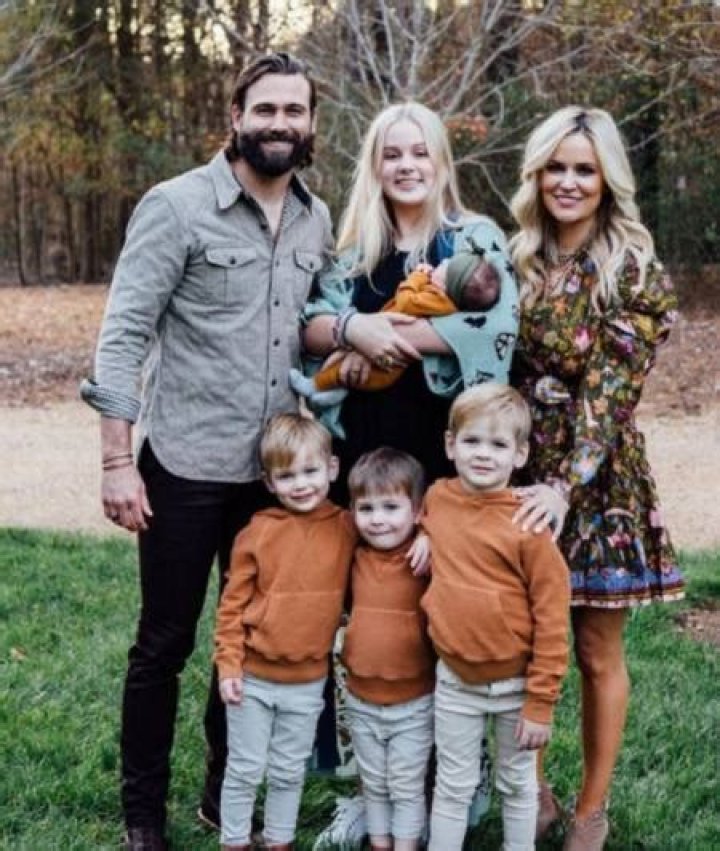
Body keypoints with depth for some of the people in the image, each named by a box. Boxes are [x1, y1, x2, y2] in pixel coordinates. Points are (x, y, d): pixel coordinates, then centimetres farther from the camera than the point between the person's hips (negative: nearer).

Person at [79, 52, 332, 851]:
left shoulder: (316, 220, 7)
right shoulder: (177, 205, -9)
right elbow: (123, 335, -12)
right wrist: (117, 461, -17)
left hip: (277, 469, 5)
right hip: (186, 467, -5)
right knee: (165, 643, 6)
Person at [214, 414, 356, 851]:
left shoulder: (347, 529, -5)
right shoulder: (257, 532, -10)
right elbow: (233, 605, -6)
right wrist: (228, 665, -9)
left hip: (308, 682, 2)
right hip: (254, 678, -2)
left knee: (289, 774, 16)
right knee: (245, 771, 10)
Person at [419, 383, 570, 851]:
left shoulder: (528, 523, -18)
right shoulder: (436, 498, -5)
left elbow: (552, 619, -15)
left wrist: (540, 703, -14)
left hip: (514, 683, -3)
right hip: (455, 679, 3)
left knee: (517, 783, 16)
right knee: (453, 786, 14)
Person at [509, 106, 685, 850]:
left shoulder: (637, 275, -8)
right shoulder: (516, 265, 5)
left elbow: (610, 395, -15)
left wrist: (565, 485, -24)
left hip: (596, 482, -3)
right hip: (515, 472, 4)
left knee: (596, 653, 8)